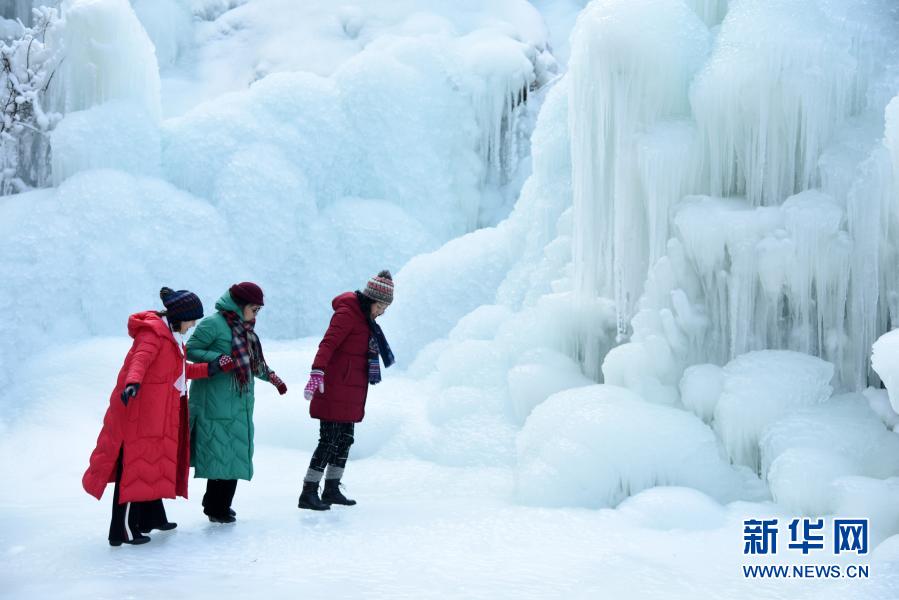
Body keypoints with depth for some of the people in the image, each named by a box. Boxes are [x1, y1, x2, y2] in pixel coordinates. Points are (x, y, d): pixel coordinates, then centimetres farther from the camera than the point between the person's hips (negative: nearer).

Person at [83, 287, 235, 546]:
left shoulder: (170, 335, 17)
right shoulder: (153, 332, -15)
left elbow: (181, 370, 22)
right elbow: (140, 359, -32)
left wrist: (209, 368, 11)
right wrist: (132, 383, -49)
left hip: (156, 413, 10)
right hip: (139, 410, -10)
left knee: (151, 463, 18)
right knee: (134, 466, -7)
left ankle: (152, 518, 30)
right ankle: (124, 530, -5)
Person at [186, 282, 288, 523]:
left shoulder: (243, 327, 16)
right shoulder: (213, 323, -11)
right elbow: (191, 350, -10)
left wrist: (270, 376, 21)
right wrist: (217, 359, -22)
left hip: (239, 403, 9)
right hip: (216, 403, -9)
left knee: (235, 453, 9)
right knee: (220, 453, -7)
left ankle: (218, 505, 18)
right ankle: (217, 509, 1)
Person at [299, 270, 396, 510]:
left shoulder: (364, 317, 17)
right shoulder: (347, 313, -13)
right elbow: (328, 343, -26)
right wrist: (317, 372, -38)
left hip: (351, 393, 9)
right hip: (335, 390, -9)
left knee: (345, 439, 13)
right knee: (329, 441, -9)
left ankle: (332, 490, 23)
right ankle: (308, 494, -5)